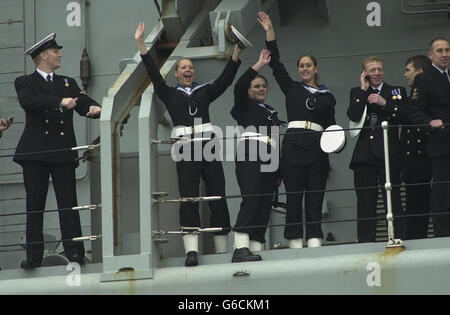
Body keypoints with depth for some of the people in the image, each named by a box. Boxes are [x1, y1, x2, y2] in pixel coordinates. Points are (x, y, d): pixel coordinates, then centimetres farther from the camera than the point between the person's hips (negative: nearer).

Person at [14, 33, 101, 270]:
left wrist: (94, 108, -17)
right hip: (35, 152, -2)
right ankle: (34, 256, 2)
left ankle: (74, 251, -7)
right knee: (34, 205, 0)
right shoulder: (25, 83, 6)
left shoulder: (68, 83, 19)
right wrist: (60, 102, -27)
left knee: (68, 203, -5)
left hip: (63, 152, 2)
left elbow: (83, 104, 8)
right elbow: (28, 101, -15)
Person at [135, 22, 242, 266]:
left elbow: (226, 78, 6)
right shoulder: (170, 95, 14)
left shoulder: (205, 92, 17)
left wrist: (237, 52, -6)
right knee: (188, 198, -12)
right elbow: (153, 74, 5)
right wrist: (141, 44, -4)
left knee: (217, 196, -1)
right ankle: (191, 251, -21)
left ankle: (222, 251, 4)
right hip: (185, 149, -2)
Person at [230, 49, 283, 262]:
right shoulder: (245, 105, 11)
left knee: (265, 205, -2)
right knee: (251, 200, -21)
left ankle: (256, 249, -5)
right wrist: (259, 65, -7)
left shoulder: (272, 112, 29)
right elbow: (239, 87, -8)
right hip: (249, 155, -7)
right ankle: (241, 248, -32)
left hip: (269, 158, 7)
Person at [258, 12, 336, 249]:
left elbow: (331, 124, 15)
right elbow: (275, 63, 9)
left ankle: (315, 242, -5)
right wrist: (270, 33, 3)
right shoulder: (292, 88, 14)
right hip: (294, 144, -1)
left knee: (315, 198, -2)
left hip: (318, 147, 1)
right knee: (293, 196, -4)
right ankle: (295, 243, -6)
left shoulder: (327, 97, 17)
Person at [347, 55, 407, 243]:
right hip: (364, 155, 1)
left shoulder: (397, 92, 13)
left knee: (393, 199, -4)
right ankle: (365, 241, 2)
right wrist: (363, 90, -3)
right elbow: (353, 116, -5)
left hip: (389, 154, -1)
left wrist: (385, 103, -12)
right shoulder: (357, 93, 14)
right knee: (365, 202, 0)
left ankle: (398, 238, -3)